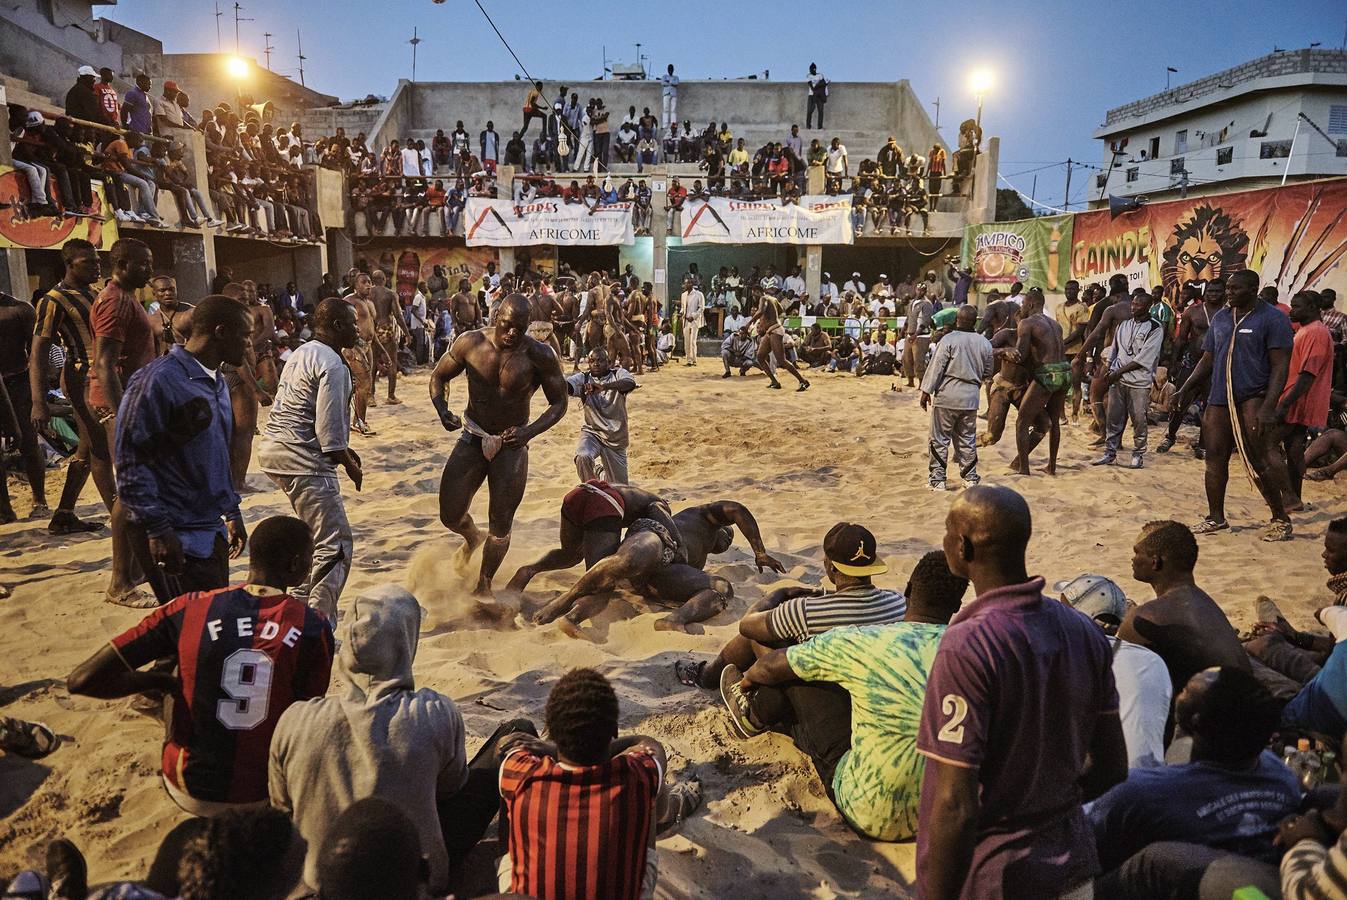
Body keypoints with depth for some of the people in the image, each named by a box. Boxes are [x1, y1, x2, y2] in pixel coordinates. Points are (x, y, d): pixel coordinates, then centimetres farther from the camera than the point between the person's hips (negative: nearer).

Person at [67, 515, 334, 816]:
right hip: (264, 796, 0)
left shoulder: (189, 609, -14)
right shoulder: (314, 630, -16)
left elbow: (82, 680, -14)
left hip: (191, 796, 1)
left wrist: (160, 680, 1)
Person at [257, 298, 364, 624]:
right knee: (335, 544, -8)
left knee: (316, 531, 26)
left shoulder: (301, 353, 16)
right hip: (302, 460, -11)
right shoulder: (332, 365, -15)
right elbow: (328, 431, -19)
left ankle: (302, 601, 35)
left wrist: (342, 449, 22)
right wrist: (351, 466, -6)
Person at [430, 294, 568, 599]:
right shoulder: (470, 343, -10)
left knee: (501, 524, 1)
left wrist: (529, 432, -22)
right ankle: (473, 538, 39)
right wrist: (442, 411, -17)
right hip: (472, 439, 2)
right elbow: (438, 377, 3)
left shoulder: (540, 356, -14)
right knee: (450, 515, 0)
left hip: (512, 445, -2)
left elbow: (559, 402, -5)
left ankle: (483, 584, 25)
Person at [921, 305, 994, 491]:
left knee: (939, 439, 3)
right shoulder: (985, 343, 5)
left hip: (947, 396, -5)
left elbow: (936, 367, -11)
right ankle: (970, 478, 20)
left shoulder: (948, 340, -11)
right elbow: (987, 373, 14)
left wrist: (926, 391, -5)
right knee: (967, 439, 15)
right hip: (971, 397, 5)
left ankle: (938, 479, 3)